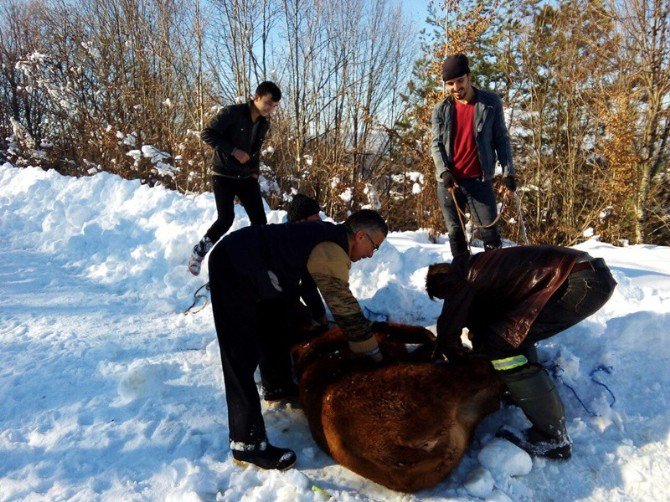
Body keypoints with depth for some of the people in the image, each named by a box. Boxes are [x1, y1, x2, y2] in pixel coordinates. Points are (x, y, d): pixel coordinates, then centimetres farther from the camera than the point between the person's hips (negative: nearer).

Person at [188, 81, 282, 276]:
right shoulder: (232, 113, -13)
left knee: (260, 220, -5)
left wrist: (254, 171, 7)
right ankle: (198, 253, 4)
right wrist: (233, 150, -23)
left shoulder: (264, 123, 8)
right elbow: (207, 133, -17)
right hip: (223, 175, -6)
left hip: (246, 177, 6)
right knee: (226, 218, -18)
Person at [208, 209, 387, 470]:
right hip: (233, 272, -11)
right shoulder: (332, 251, -20)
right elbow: (344, 306, -17)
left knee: (275, 333, 24)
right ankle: (247, 442, -7)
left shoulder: (328, 234, 8)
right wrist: (372, 350, -6)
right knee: (243, 357, -11)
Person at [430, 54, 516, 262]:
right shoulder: (441, 110, 6)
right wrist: (444, 172, -12)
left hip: (479, 180, -2)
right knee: (455, 233, 8)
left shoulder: (490, 103, 2)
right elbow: (436, 144, 3)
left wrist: (507, 171, -4)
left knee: (490, 230, -4)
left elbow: (501, 139, 4)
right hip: (448, 182, 2)